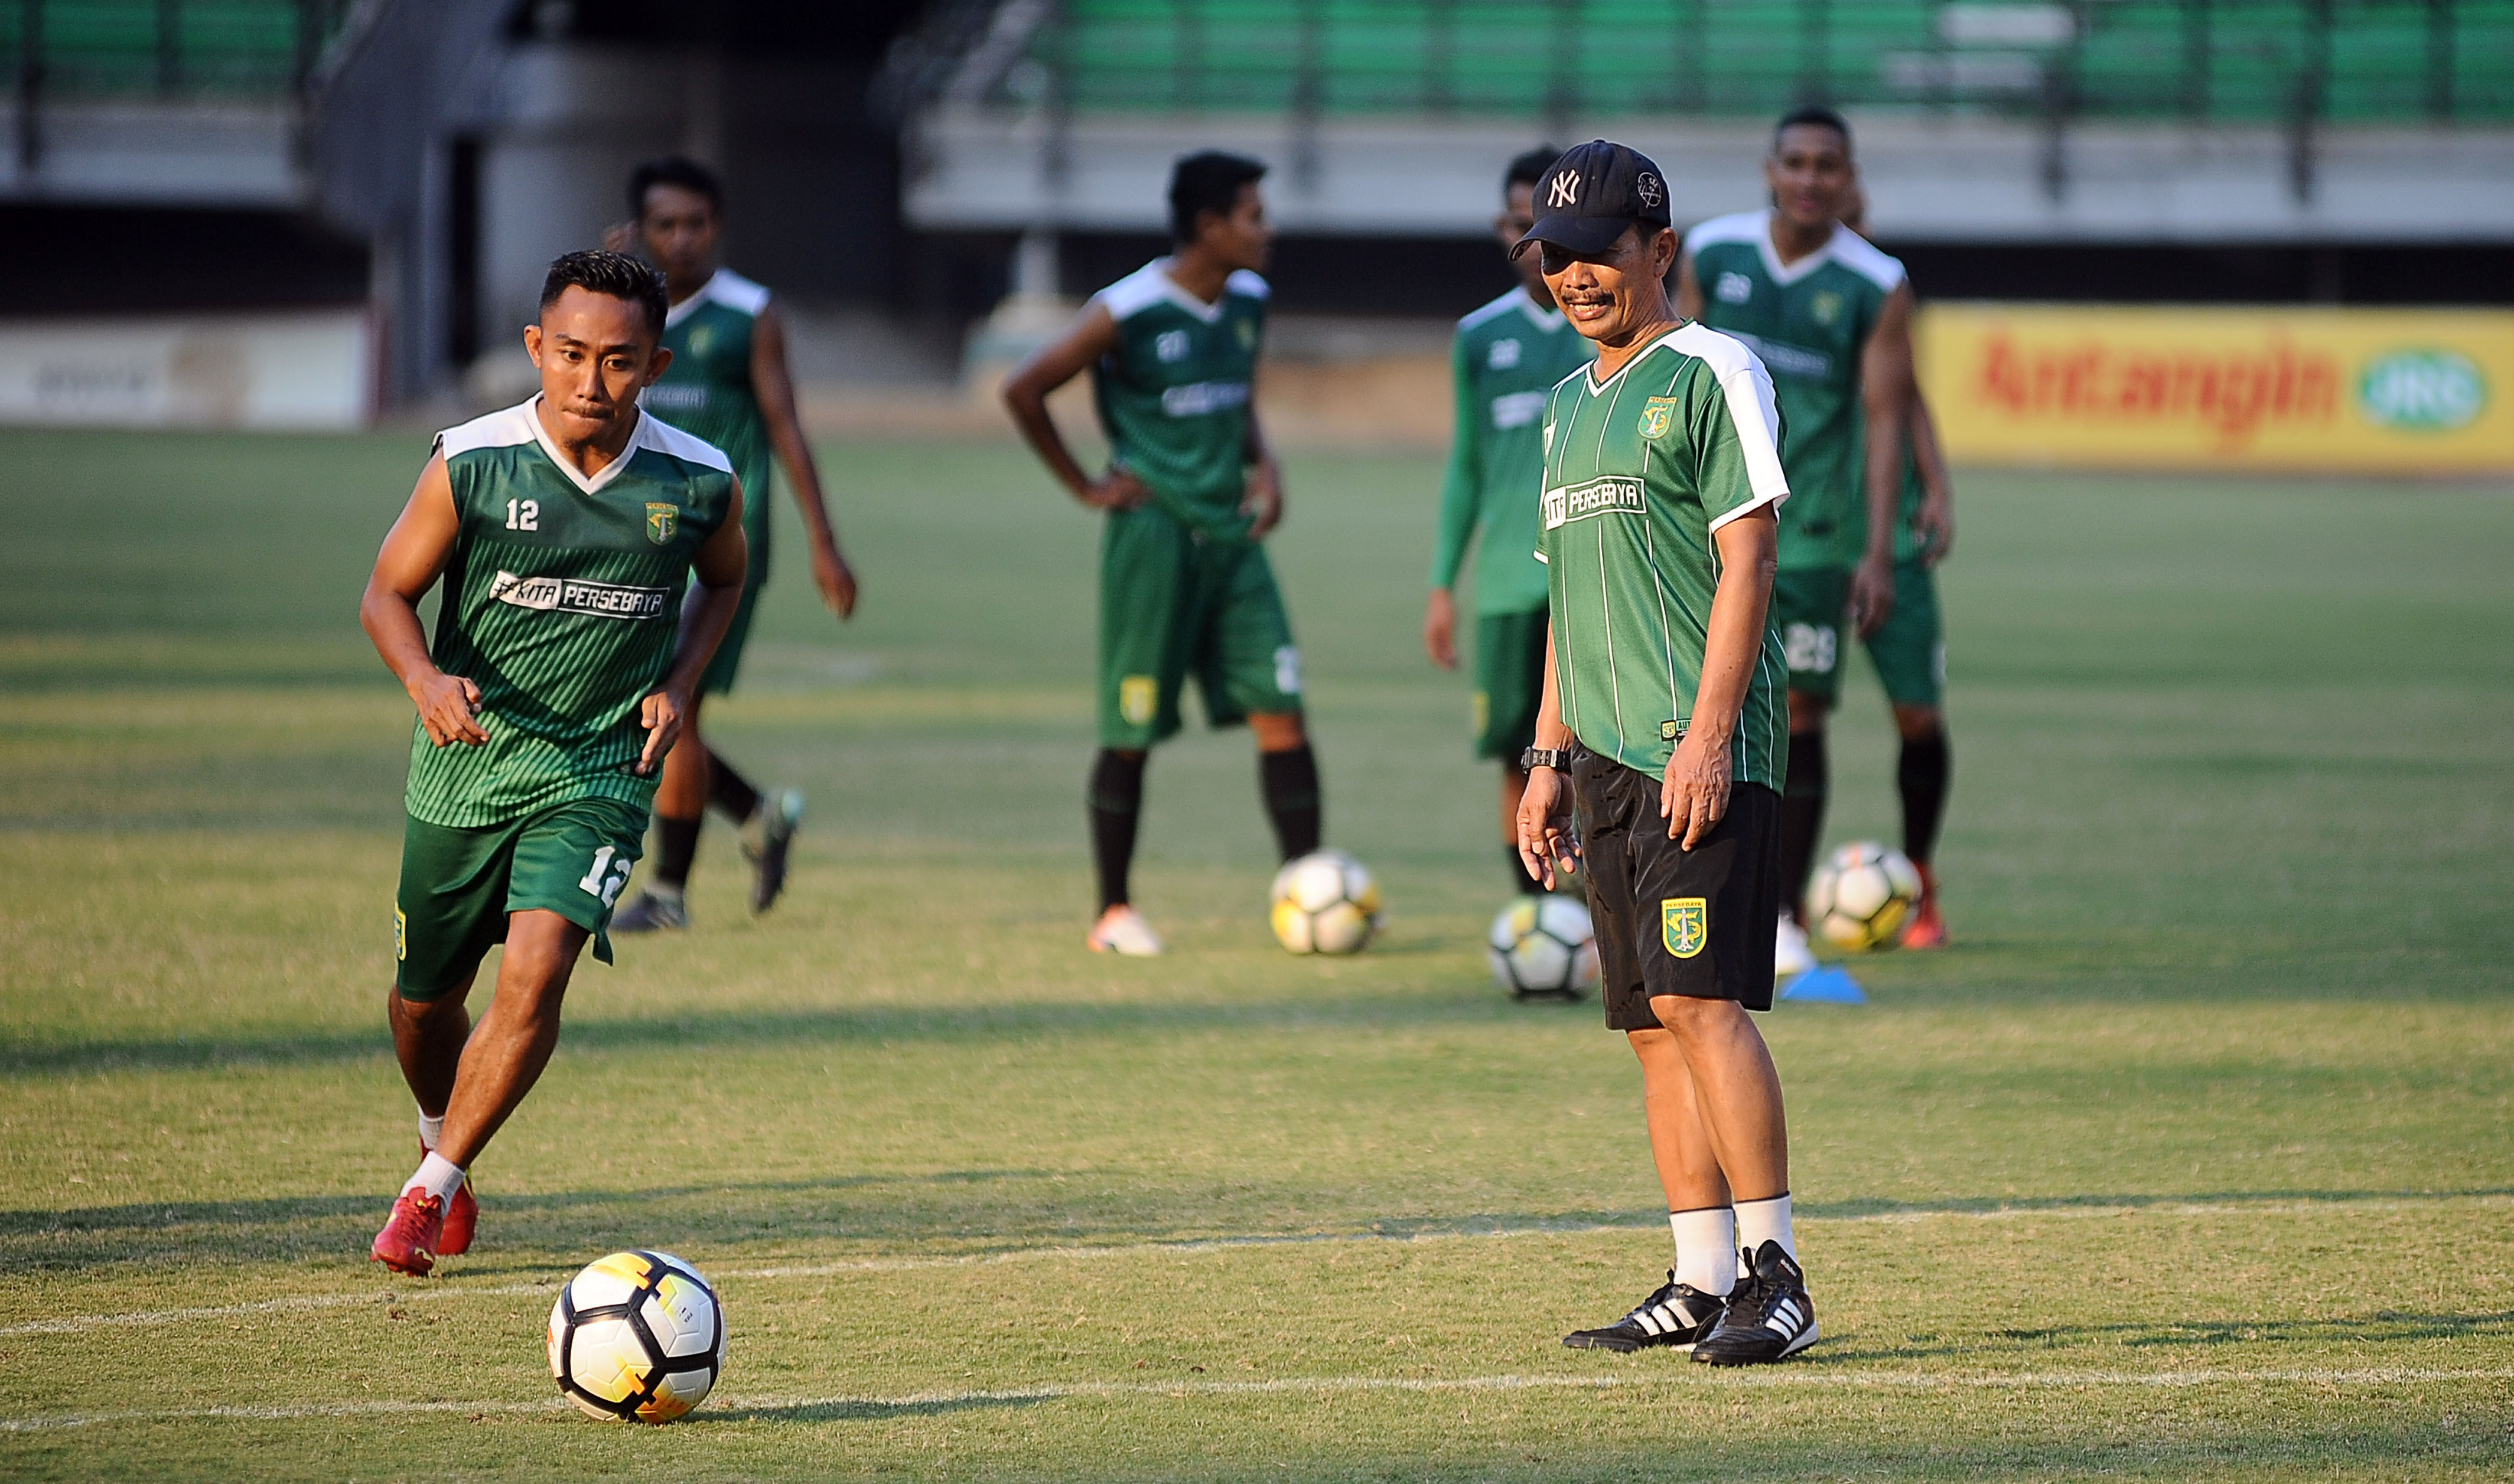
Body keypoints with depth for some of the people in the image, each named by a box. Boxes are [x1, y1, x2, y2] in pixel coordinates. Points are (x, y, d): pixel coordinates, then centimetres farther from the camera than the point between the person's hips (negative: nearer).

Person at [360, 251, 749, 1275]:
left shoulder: (700, 484, -9)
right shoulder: (472, 463, -13)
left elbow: (724, 579, 14)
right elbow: (387, 593, -2)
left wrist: (680, 684, -1)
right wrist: (425, 678, -23)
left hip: (598, 770, -1)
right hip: (463, 760, 1)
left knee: (534, 977, -21)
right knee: (425, 1000, 13)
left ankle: (432, 1191, -6)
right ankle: (443, 1153, 45)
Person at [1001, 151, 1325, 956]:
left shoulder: (1248, 303, 8)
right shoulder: (1129, 312, -14)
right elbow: (1022, 389, -8)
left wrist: (1263, 463, 5)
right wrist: (1085, 487, -5)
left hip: (1231, 535, 6)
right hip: (1155, 535, -6)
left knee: (1281, 711, -3)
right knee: (1132, 731, 2)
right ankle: (1114, 913, 14)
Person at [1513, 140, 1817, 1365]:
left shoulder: (1711, 373, -4)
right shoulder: (1568, 405, 20)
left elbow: (1748, 561, -12)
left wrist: (1709, 734, -20)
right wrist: (1549, 758, 18)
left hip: (1703, 750, -8)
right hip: (1609, 757, 8)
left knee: (1701, 998, -16)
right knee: (1652, 1021, 6)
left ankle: (1774, 1273, -15)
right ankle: (1703, 1283, 8)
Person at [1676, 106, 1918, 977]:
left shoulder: (1876, 287, -4)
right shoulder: (1711, 253, 2)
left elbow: (1884, 423, -4)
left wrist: (1878, 553, -10)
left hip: (1813, 535, -1)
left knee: (1800, 718, -2)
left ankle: (1782, 920, 7)